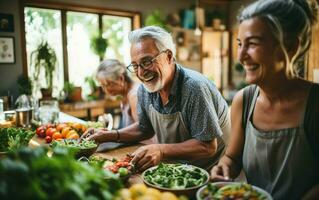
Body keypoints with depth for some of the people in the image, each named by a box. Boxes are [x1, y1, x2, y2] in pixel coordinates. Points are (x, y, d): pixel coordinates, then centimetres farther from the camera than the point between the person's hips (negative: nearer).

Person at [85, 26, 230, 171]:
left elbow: (208, 147, -25)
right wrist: (111, 135, -4)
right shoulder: (144, 89, -6)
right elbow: (145, 128, 10)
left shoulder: (195, 88, -27)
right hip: (174, 168, 6)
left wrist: (162, 151, -35)